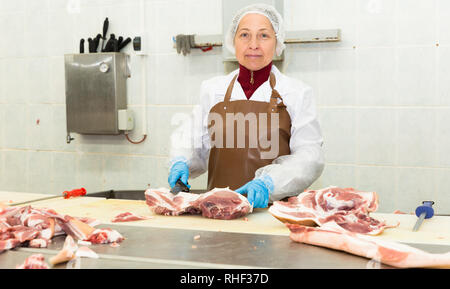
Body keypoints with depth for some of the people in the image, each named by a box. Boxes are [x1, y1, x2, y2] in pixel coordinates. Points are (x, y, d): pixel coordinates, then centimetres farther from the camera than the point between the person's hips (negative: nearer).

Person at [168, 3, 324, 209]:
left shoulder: (297, 93, 6)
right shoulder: (211, 90, 13)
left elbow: (310, 157, -2)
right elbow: (193, 143, 22)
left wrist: (267, 183, -18)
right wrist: (181, 163, 0)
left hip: (275, 206, -2)